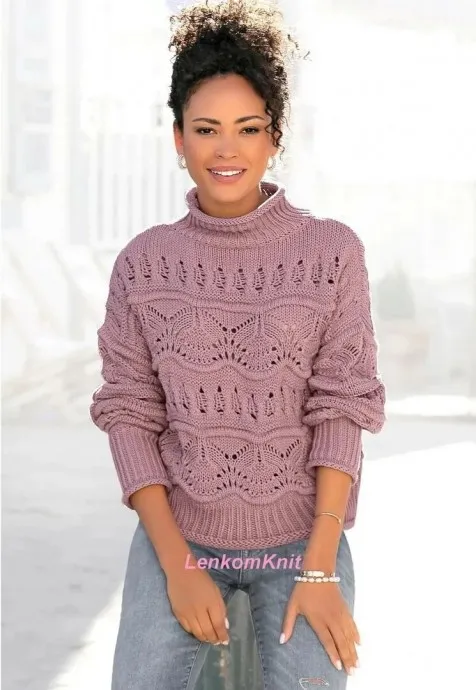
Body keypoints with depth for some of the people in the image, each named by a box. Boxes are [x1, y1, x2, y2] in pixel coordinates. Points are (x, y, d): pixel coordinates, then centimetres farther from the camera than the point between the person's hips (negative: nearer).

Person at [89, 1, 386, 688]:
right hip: (178, 530, 1)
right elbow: (129, 413, -1)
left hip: (303, 532, -1)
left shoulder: (332, 251, -4)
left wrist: (320, 570, -11)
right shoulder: (143, 263, -2)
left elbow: (341, 408, -5)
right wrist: (179, 566, -9)